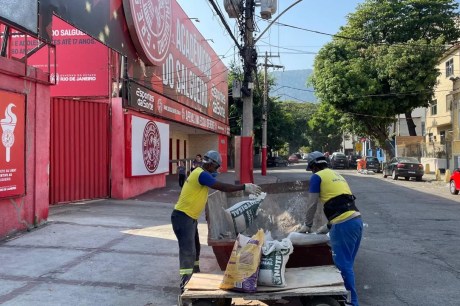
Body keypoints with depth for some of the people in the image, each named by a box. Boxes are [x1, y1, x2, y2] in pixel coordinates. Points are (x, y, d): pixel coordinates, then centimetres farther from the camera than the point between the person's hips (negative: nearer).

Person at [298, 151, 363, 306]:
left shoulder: (317, 177, 2)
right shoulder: (337, 175, 25)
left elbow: (312, 204, 4)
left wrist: (307, 225, 19)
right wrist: (328, 226, 37)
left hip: (344, 224, -8)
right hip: (356, 220, 8)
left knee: (343, 265, 0)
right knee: (347, 264, 17)